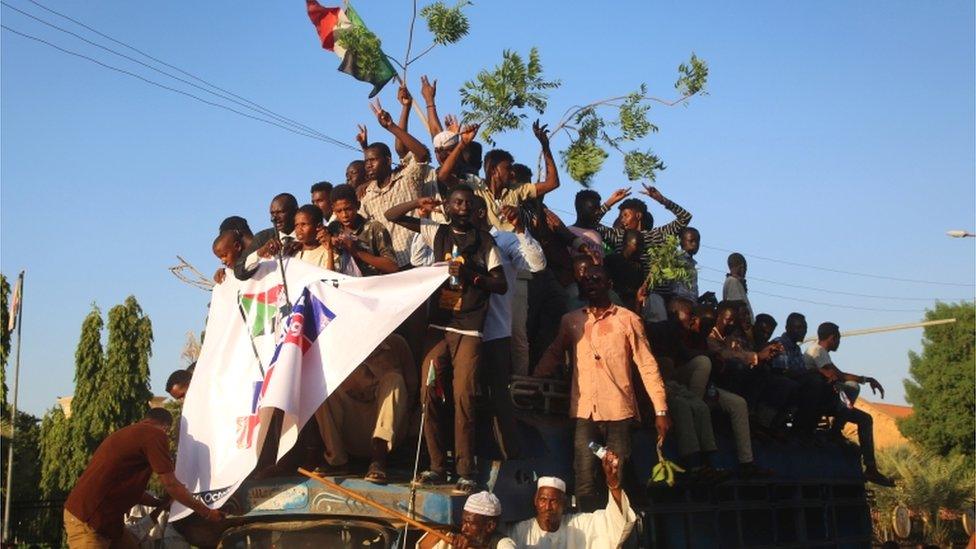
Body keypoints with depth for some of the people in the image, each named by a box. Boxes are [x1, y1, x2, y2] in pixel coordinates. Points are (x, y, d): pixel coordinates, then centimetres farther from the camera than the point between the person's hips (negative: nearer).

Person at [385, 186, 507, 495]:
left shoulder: (484, 241, 6)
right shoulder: (438, 233, 12)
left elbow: (502, 285, 3)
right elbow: (392, 216, 15)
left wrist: (471, 275, -13)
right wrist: (417, 203, -4)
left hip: (469, 331, -3)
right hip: (437, 326, 3)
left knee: (463, 398, -10)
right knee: (429, 394, -2)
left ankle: (466, 473, -7)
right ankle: (437, 466, 7)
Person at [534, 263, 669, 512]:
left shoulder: (627, 320, 4)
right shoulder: (571, 321, 13)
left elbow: (647, 365, 2)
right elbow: (553, 356, 17)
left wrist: (661, 410, -4)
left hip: (619, 410, -2)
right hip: (584, 411, 2)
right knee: (585, 480, -5)